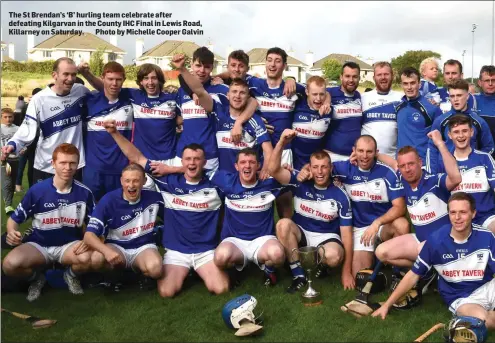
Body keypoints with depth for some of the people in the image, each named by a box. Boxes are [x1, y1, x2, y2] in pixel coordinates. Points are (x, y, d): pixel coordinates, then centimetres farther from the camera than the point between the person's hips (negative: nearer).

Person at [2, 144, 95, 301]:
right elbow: (14, 219, -2)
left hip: (70, 245, 0)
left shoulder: (84, 193, -9)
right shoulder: (37, 190, -12)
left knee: (88, 258, -35)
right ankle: (37, 277, 6)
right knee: (10, 264, -31)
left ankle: (71, 275, 5)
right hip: (38, 245, 0)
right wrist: (11, 233, -25)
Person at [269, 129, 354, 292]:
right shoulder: (301, 183, -8)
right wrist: (282, 142, -38)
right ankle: (299, 275, -19)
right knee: (283, 224, -32)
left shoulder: (340, 196, -10)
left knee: (334, 256, -36)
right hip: (301, 233, 1)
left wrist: (347, 272, -13)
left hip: (327, 237, -1)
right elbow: (273, 170, -23)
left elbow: (346, 233, -9)